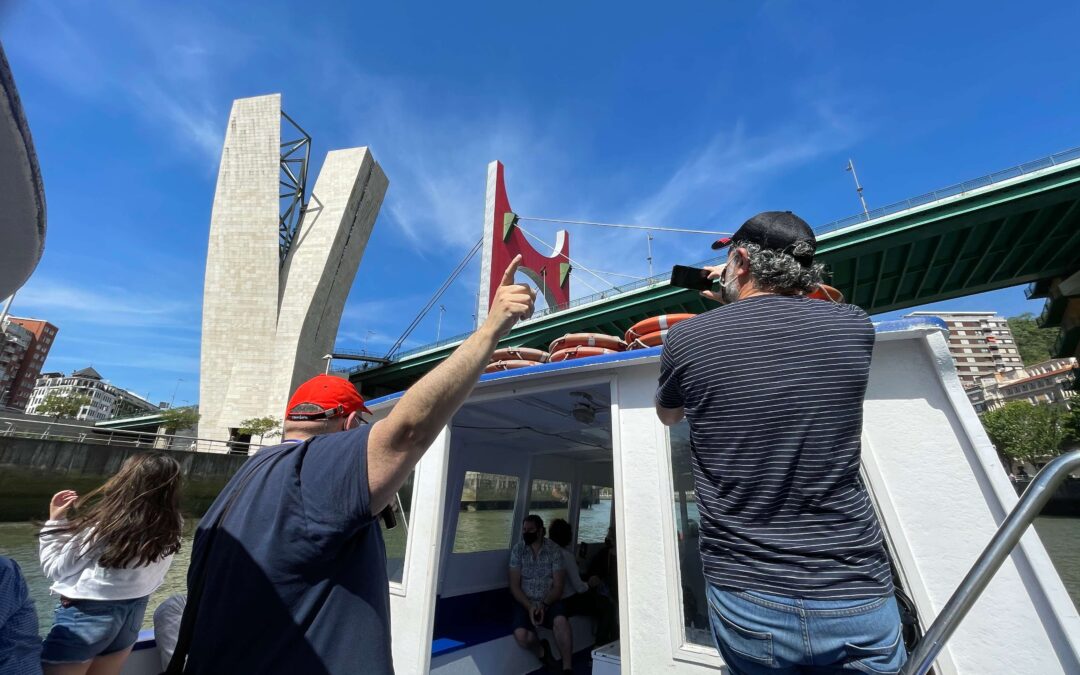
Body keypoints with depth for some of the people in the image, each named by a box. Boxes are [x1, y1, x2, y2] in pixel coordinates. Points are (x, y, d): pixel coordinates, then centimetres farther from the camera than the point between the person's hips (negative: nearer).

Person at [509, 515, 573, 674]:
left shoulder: (554, 550, -6)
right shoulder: (517, 550, -2)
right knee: (521, 635, -26)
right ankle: (542, 651, 7)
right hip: (525, 602, 1)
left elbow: (558, 586, -6)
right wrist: (529, 606, -17)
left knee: (560, 621, -32)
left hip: (550, 601, -1)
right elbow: (514, 585, -3)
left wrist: (544, 605, -22)